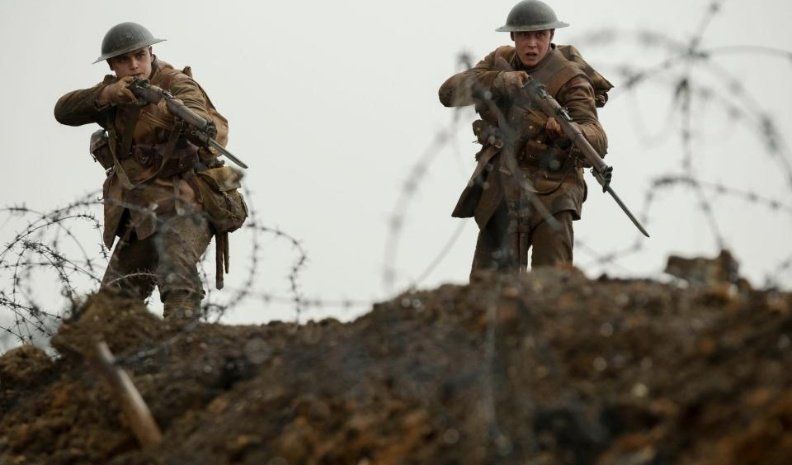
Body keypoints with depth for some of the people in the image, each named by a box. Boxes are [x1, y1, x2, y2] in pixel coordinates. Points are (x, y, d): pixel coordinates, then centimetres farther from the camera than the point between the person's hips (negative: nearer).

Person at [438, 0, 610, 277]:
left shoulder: (568, 80, -14)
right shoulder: (501, 60, 2)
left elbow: (597, 141, -26)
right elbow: (449, 93, -11)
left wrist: (566, 132, -50)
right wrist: (498, 80, -27)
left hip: (549, 194, -5)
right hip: (500, 192, 5)